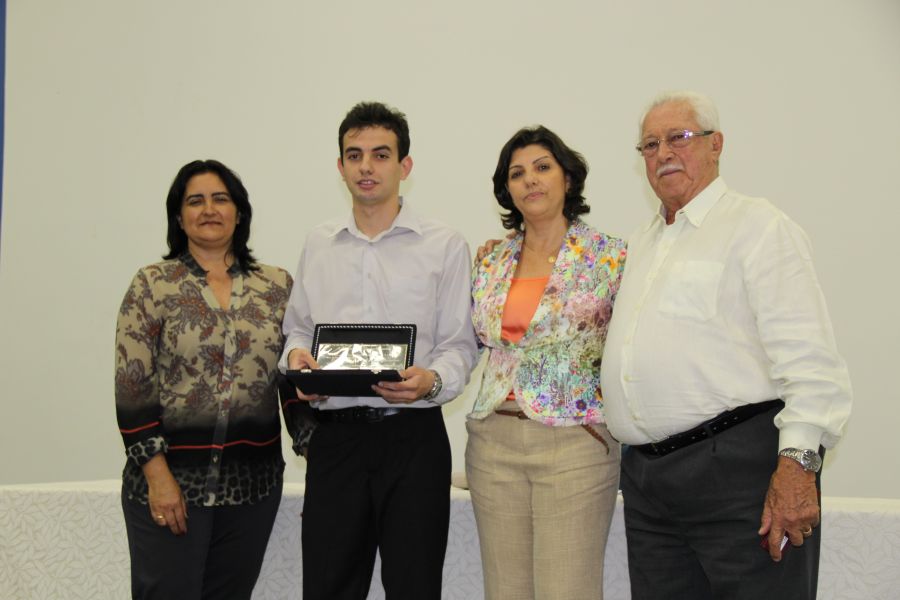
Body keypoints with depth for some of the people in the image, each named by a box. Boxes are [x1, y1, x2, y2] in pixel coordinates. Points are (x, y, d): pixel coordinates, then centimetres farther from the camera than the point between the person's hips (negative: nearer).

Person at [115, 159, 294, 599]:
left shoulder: (277, 286, 6)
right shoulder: (152, 286, -2)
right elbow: (132, 388, -6)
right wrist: (157, 475, -12)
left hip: (253, 481, 3)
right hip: (171, 477, -3)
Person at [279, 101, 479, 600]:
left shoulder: (444, 245, 2)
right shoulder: (318, 245, 14)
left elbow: (459, 344, -1)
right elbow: (297, 328, 20)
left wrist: (431, 380, -21)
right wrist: (296, 356, -2)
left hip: (413, 434, -2)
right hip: (335, 436, 3)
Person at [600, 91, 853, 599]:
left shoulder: (757, 225, -3)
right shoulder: (643, 242, 22)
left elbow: (807, 356, -13)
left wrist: (798, 461, -21)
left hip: (740, 466, -7)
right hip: (648, 475, 7)